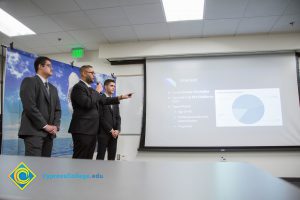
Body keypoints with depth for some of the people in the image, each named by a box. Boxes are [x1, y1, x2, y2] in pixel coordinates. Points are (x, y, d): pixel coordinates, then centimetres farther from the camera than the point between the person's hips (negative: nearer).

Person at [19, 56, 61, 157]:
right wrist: (45, 125, -12)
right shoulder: (29, 81, -1)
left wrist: (56, 126, 0)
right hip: (34, 131, -7)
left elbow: (57, 109, 18)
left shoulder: (53, 88, 23)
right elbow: (29, 106, -12)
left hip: (49, 133, 7)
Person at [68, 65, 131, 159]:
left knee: (88, 158, 11)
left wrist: (121, 97, 19)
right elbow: (88, 103, -22)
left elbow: (103, 100, 23)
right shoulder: (78, 87, -10)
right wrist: (97, 91, -7)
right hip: (82, 129, -9)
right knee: (80, 158, -5)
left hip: (92, 130, 9)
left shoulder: (90, 89, 19)